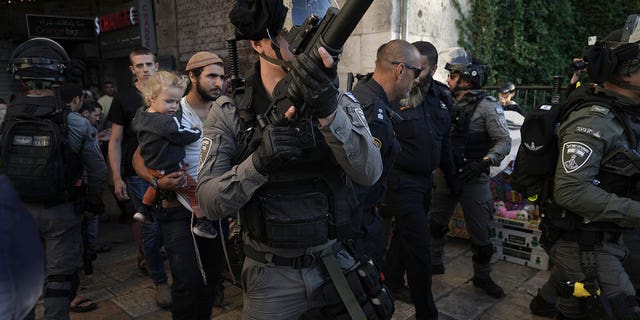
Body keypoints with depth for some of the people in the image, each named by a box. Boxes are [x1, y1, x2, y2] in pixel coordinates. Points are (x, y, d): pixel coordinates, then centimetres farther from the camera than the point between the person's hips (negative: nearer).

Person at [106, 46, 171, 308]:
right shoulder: (123, 99, -2)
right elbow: (115, 141, -1)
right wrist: (117, 178, -8)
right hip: (139, 175, -3)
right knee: (152, 228, -3)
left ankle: (147, 256, 38)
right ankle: (160, 282, 12)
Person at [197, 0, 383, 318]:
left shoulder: (339, 103, -5)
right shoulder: (228, 112, -7)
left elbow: (369, 173, -20)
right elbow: (209, 202, -13)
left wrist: (329, 110, -34)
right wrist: (260, 161, -29)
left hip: (337, 266, 2)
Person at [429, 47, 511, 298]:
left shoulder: (487, 105, -11)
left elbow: (504, 141, -13)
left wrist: (483, 162, -26)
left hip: (473, 178, -5)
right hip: (445, 175, 5)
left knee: (480, 233, 5)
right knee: (436, 223, 17)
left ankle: (482, 276, 25)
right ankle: (435, 263, 37)